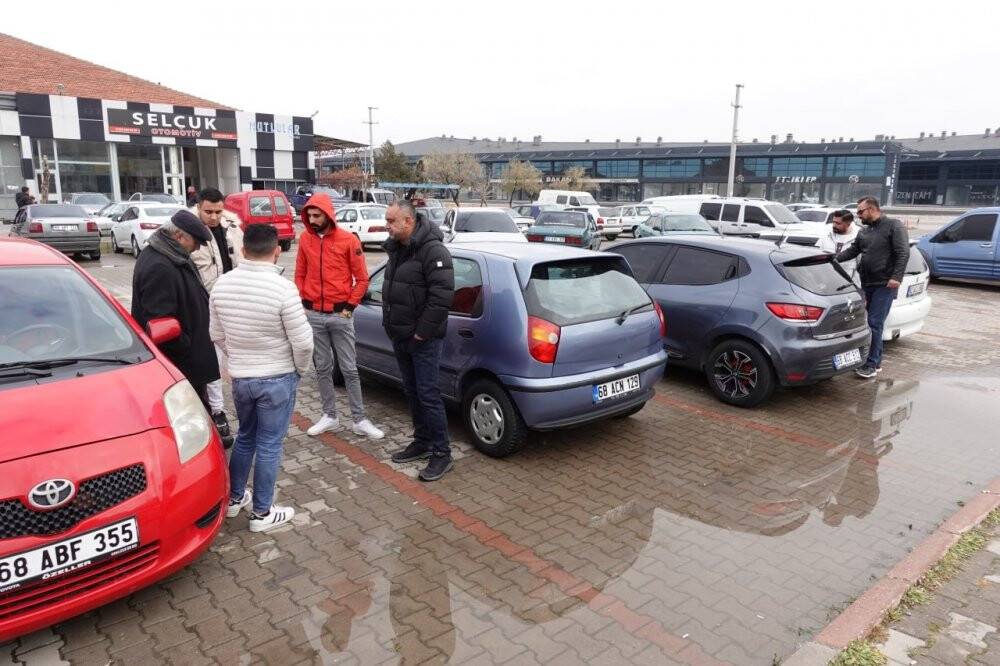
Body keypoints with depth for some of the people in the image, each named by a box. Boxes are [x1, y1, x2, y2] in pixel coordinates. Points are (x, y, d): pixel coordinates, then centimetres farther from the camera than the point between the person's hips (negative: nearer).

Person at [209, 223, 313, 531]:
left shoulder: (222, 284, -4)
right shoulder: (283, 288, -22)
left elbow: (217, 335, 6)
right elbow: (302, 341, -19)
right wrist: (300, 368, 0)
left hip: (239, 377, 5)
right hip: (277, 379, -5)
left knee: (245, 437, 24)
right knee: (269, 445, 7)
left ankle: (234, 498, 37)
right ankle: (262, 513, 19)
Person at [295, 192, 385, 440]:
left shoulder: (348, 239, -6)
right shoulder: (305, 239, 4)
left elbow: (362, 278, -3)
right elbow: (300, 275, 13)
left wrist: (350, 306, -7)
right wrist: (302, 302, 4)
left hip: (340, 315, -3)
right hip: (313, 315, 3)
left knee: (349, 369, 2)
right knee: (322, 368, 11)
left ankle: (359, 420, 10)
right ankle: (329, 415, 24)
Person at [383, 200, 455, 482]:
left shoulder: (432, 250, -18)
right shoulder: (397, 249, 11)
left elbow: (443, 294, -24)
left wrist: (423, 331, -20)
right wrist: (390, 323, 13)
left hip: (423, 339, -9)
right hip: (400, 336, 9)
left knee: (428, 395, -4)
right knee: (412, 392, 16)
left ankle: (441, 453, 6)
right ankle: (422, 442, 30)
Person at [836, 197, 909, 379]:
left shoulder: (893, 226, -4)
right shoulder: (864, 232, 17)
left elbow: (903, 253, -11)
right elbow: (852, 251, 16)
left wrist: (896, 277, -20)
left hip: (884, 285, -7)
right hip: (867, 284, 7)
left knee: (874, 324, -9)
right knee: (867, 322, 9)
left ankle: (871, 365, -4)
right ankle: (876, 361, 21)